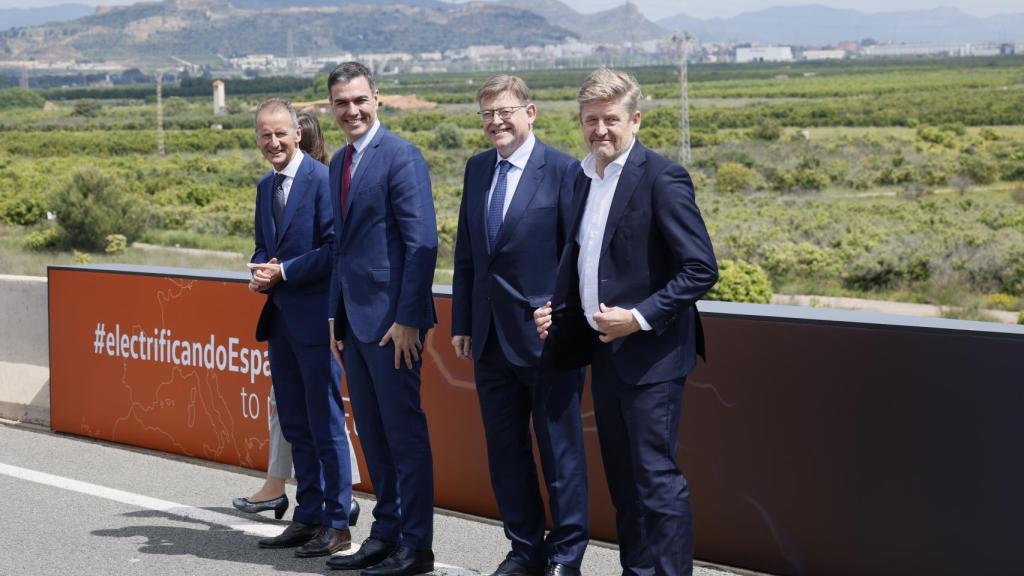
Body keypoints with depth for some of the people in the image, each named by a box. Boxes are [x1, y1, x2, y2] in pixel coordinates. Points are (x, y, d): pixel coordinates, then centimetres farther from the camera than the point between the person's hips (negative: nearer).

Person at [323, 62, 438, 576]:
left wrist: (408, 319, -19)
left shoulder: (401, 157, -12)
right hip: (354, 317, 8)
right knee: (373, 433, 13)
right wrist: (335, 316, 14)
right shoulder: (340, 162, 15)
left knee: (404, 432, -2)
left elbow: (422, 242, -16)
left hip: (391, 318, -8)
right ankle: (386, 534, 23)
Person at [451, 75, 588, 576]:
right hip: (491, 337, 6)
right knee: (505, 450, 12)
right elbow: (465, 254, 15)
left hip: (546, 334, -6)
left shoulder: (563, 171, -8)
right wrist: (462, 323, 12)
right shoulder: (477, 169, 11)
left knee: (560, 450, 3)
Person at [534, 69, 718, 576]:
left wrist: (640, 318, -21)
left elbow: (702, 269, -16)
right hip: (604, 350, 8)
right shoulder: (585, 176, 11)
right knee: (622, 478, 13)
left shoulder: (661, 178, -13)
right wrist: (557, 308, 8)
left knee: (656, 477, -6)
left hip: (649, 355, -8)